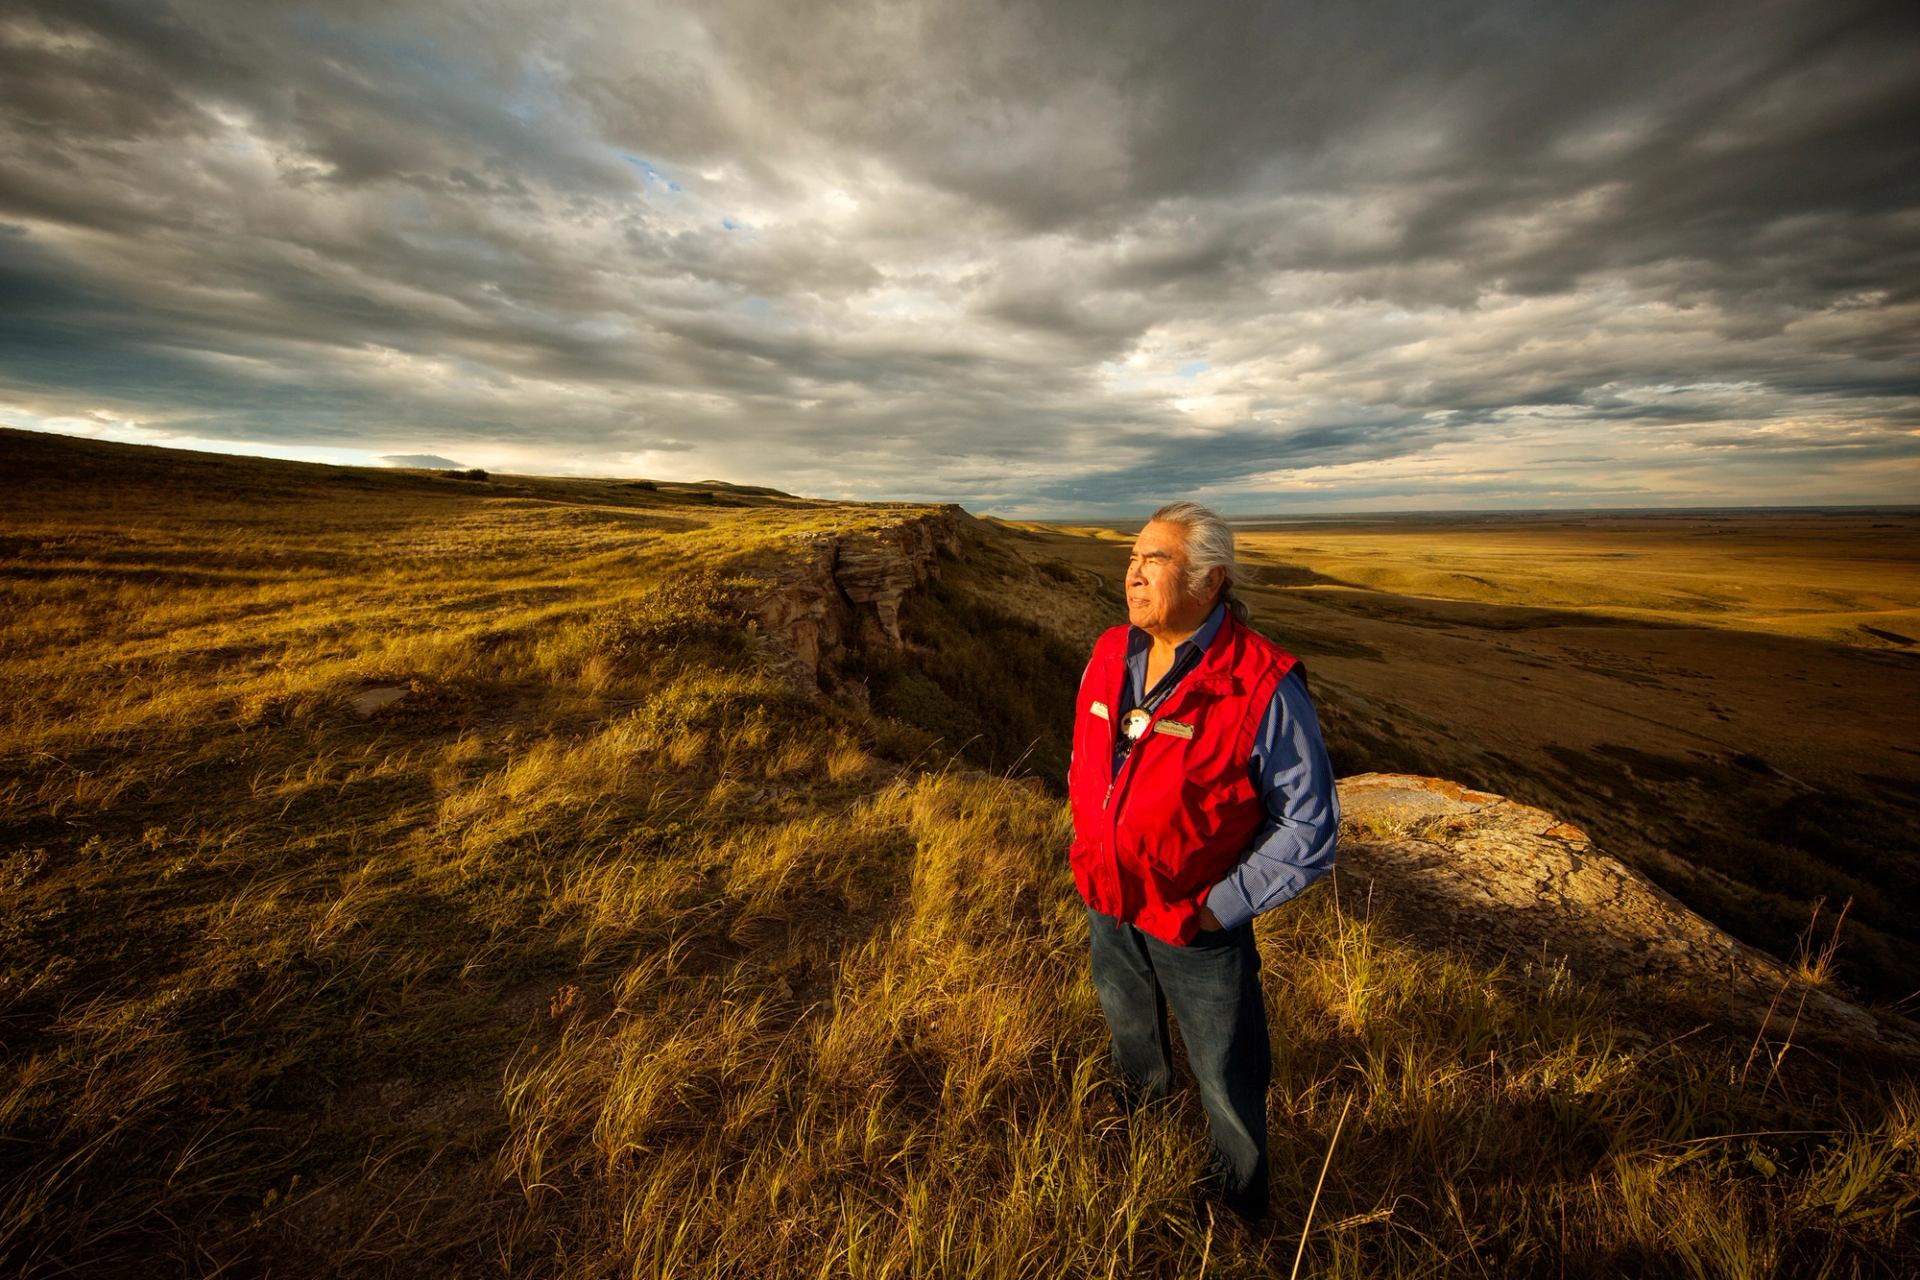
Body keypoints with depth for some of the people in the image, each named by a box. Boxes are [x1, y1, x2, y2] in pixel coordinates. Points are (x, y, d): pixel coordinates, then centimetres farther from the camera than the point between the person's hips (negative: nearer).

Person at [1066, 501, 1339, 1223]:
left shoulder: (1262, 688, -26)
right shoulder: (1111, 656, -8)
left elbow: (1308, 824, -19)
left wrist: (1222, 907, -17)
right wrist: (1089, 849, 6)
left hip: (1198, 923, -5)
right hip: (1108, 901, 6)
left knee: (1226, 1080, 19)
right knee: (1126, 1019, 33)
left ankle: (1239, 1204, 51)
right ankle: (1143, 1095, 68)